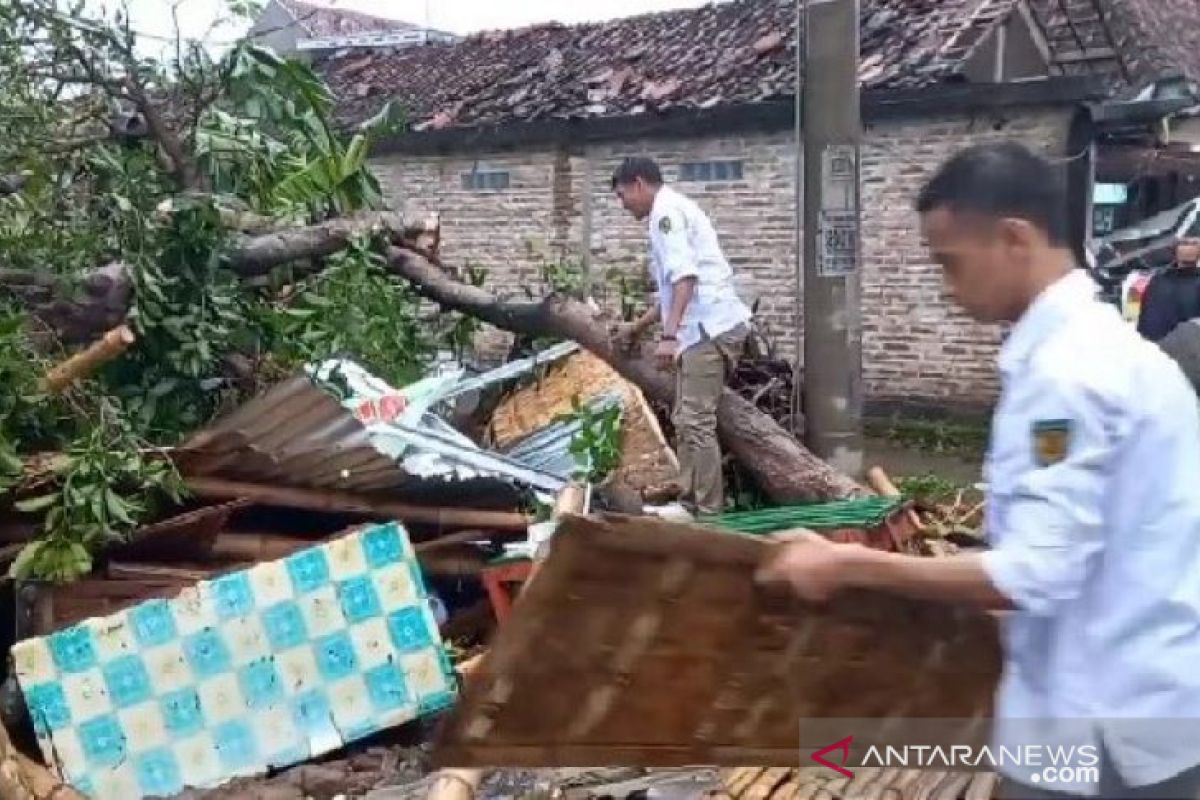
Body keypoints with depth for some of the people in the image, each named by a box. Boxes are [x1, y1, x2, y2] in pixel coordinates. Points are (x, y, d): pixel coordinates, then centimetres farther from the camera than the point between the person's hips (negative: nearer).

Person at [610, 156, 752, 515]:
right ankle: (691, 502, 23)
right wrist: (638, 327, 37)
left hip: (710, 328, -11)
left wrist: (668, 335, -27)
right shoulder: (673, 210, 25)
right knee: (686, 420, 16)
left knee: (696, 422, -10)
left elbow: (684, 276, -21)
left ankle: (709, 512, -7)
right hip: (708, 328, 11)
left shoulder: (666, 210, -7)